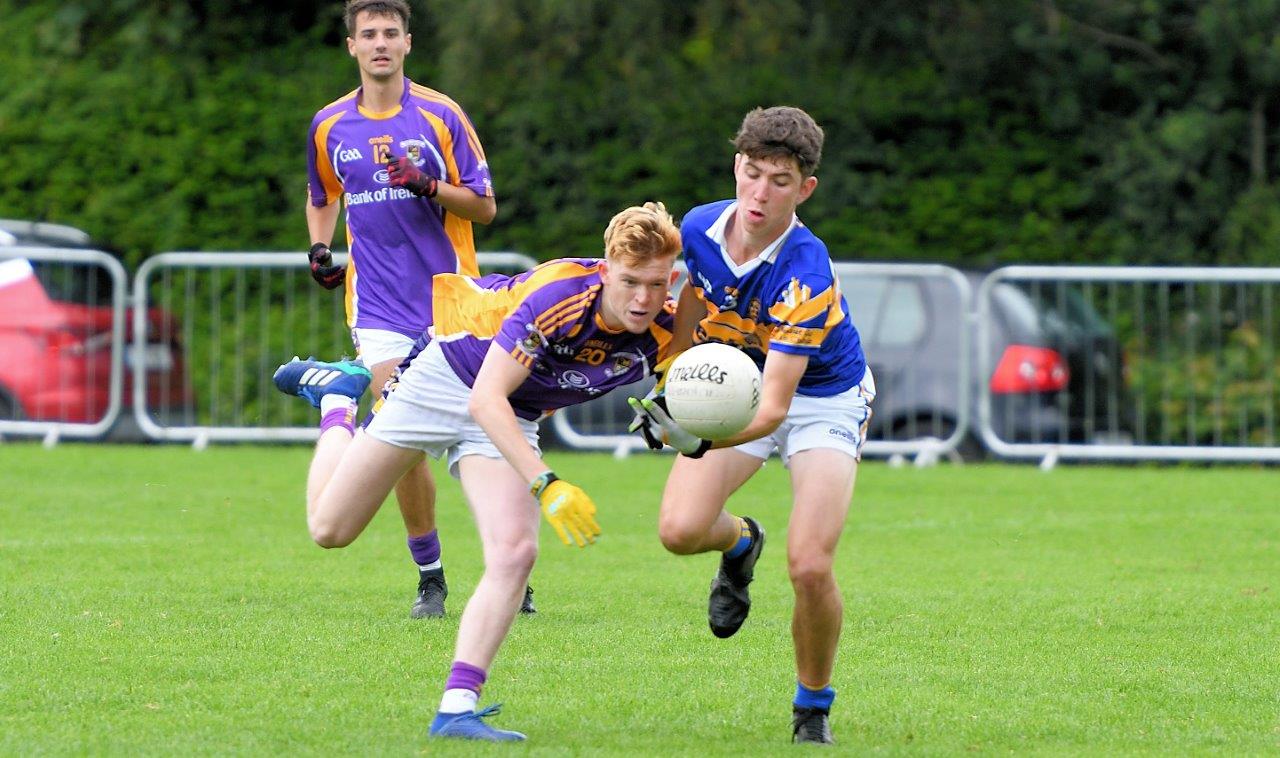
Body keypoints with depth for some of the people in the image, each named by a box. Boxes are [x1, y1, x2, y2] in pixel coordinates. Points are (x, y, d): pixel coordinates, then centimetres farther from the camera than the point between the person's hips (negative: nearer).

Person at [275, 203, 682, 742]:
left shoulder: (664, 329, -21)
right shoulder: (558, 295, -37)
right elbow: (487, 398, -37)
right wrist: (546, 485, -46)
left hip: (511, 420, 4)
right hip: (449, 378, -4)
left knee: (515, 554, -21)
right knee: (330, 529, 9)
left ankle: (456, 708, -17)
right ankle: (336, 395, 37)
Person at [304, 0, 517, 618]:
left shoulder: (440, 115, -1)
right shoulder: (329, 126, 8)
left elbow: (484, 205, 0)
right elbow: (322, 197, 26)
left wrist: (429, 186, -16)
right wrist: (319, 249, 8)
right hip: (379, 307, 2)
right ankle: (430, 578, 3)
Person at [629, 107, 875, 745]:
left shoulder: (805, 273, -34)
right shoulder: (699, 229, -16)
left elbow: (775, 406, -38)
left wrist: (702, 442, -53)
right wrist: (670, 387, 9)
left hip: (821, 399, -5)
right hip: (738, 384, 5)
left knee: (810, 567, -20)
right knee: (679, 529, -17)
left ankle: (813, 709, 6)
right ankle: (740, 541, 22)